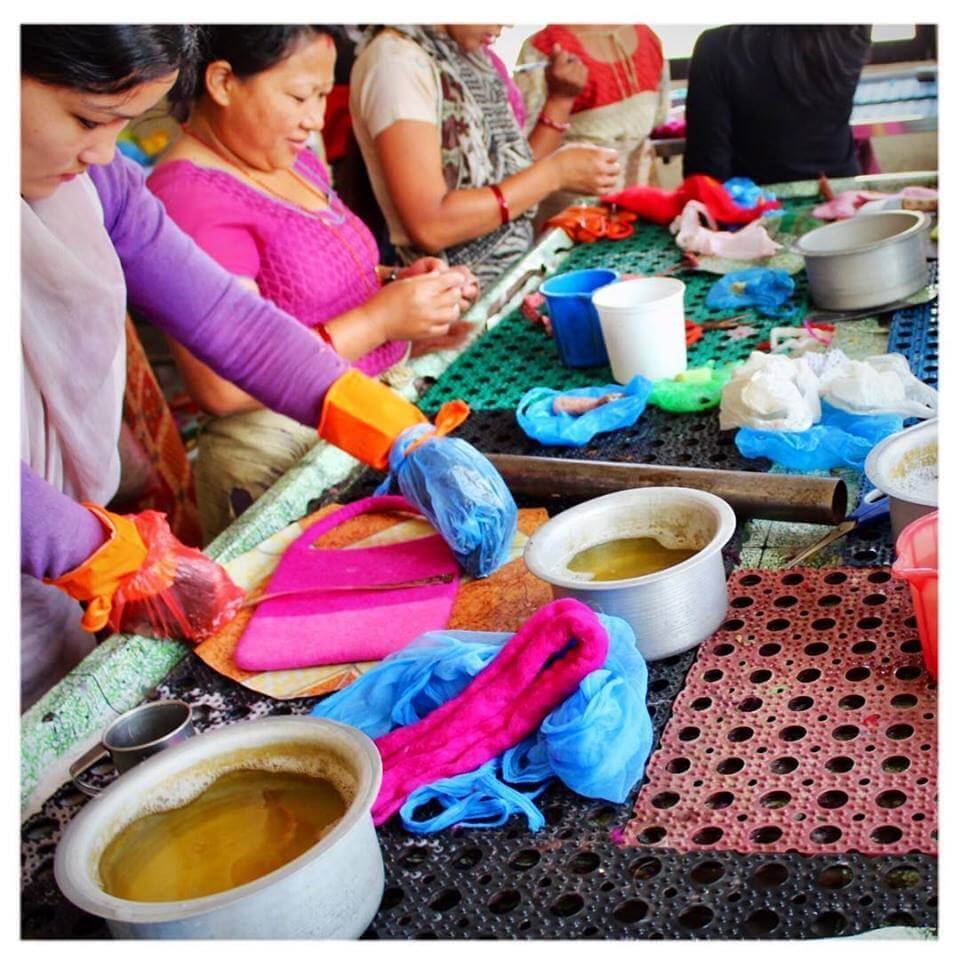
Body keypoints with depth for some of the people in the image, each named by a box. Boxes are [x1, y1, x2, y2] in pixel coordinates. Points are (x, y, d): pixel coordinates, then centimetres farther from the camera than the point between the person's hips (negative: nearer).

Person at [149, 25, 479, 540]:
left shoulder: (292, 163, 11)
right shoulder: (192, 197, -18)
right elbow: (222, 388, -24)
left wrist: (395, 281, 3)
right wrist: (380, 320, -20)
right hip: (279, 455, -8)